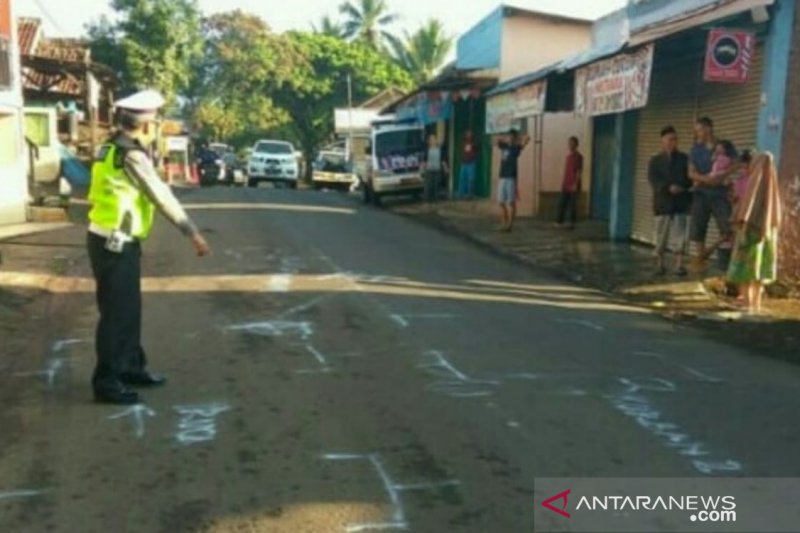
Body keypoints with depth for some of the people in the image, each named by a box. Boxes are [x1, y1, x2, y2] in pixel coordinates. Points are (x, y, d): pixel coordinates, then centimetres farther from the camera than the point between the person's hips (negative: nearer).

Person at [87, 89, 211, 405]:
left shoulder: (115, 150, 11)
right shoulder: (132, 156, -19)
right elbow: (162, 197, -19)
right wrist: (193, 233, -15)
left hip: (115, 241, 10)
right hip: (115, 244, -9)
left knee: (129, 309, 18)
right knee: (117, 313, -1)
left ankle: (131, 367, 31)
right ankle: (106, 382, 8)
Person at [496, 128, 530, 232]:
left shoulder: (516, 148, -1)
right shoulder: (504, 146, 13)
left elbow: (527, 138, -10)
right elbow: (498, 140, 27)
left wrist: (517, 138, 4)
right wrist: (506, 139, 16)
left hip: (511, 177, -6)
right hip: (503, 176, 6)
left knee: (511, 202, -4)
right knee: (501, 201, 8)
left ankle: (510, 224, -2)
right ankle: (505, 222, 19)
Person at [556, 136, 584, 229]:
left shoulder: (579, 156, -8)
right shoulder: (568, 156, 13)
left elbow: (579, 172, -13)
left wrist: (576, 184, -18)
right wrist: (563, 183, 14)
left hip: (574, 185, -7)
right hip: (566, 185, 7)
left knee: (573, 205, -1)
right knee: (562, 204, 6)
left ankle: (572, 223, 6)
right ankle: (560, 221, 13)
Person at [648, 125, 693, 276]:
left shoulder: (684, 159, 11)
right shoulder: (655, 161, 8)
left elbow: (690, 178, 5)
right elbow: (653, 179, -7)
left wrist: (682, 187, -16)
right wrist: (669, 187, -22)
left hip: (682, 201, 0)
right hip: (663, 202, 0)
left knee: (683, 234, -7)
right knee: (662, 236, 3)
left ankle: (679, 264, -4)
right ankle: (661, 264, 15)